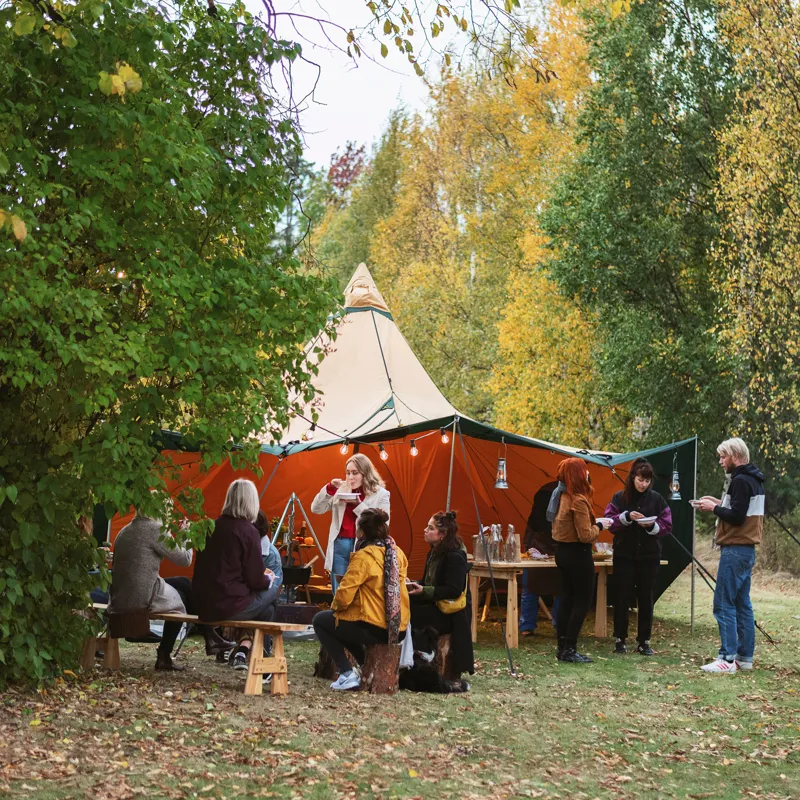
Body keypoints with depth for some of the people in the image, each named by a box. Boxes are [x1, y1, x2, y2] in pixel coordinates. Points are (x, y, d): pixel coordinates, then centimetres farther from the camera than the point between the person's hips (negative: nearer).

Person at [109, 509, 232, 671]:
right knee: (182, 594, 18)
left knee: (183, 583, 21)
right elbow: (184, 559, -6)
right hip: (143, 598, -7)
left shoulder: (125, 531, 13)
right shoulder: (155, 529, -10)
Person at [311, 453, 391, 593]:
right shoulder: (341, 490, 10)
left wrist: (358, 505, -14)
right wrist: (330, 488, -8)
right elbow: (316, 509, 7)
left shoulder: (380, 494, -1)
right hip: (339, 546, 4)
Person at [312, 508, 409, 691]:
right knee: (348, 622, 32)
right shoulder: (398, 553, 6)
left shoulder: (364, 556, -16)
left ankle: (347, 674, 2)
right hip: (398, 629, 8)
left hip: (375, 629, -8)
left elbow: (344, 596, -18)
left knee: (320, 621, 13)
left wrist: (335, 606, 5)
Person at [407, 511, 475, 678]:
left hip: (447, 615, -9)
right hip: (435, 607, 9)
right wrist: (414, 584, 0)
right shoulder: (434, 553, 13)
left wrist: (424, 591, -23)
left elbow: (454, 590, -22)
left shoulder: (455, 557, -16)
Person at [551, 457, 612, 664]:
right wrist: (599, 525, -6)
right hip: (578, 554, -9)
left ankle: (562, 647, 18)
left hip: (563, 552, 9)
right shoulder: (579, 501, -21)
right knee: (582, 601, -1)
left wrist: (594, 523, 12)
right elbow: (585, 535, -22)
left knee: (568, 598, 14)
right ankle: (569, 650, -1)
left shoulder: (563, 497, 7)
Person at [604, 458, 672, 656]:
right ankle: (620, 639, 12)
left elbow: (667, 526, 2)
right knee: (622, 598, 2)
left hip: (649, 556, 1)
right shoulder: (619, 497, -1)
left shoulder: (656, 498, 1)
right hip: (624, 555, -1)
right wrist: (626, 516, -21)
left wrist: (652, 526, -17)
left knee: (646, 599, 5)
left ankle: (644, 641, 13)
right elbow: (609, 522, -6)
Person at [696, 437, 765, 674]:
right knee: (742, 604, 12)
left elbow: (736, 517, -21)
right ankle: (745, 657, 16)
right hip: (747, 550, 10)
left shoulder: (741, 481, -16)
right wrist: (720, 504, 11)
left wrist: (714, 508, -7)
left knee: (724, 604, -8)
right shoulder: (754, 481, 15)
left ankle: (727, 658, -10)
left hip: (735, 550, -10)